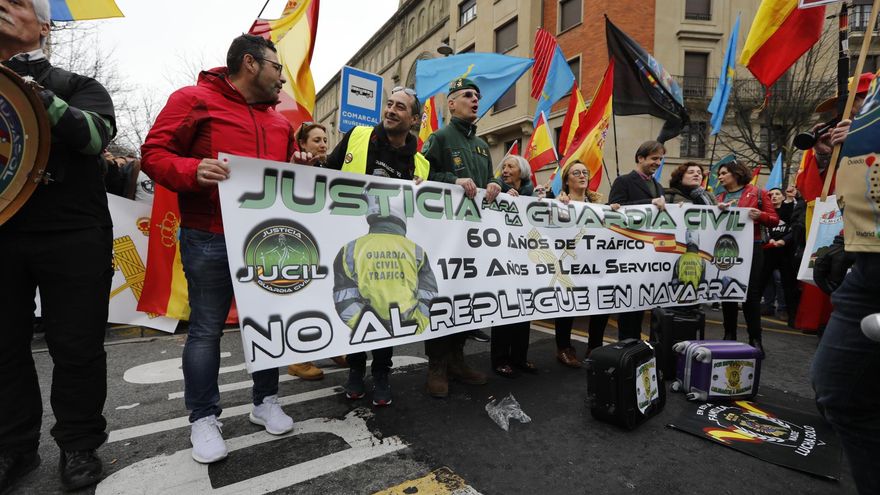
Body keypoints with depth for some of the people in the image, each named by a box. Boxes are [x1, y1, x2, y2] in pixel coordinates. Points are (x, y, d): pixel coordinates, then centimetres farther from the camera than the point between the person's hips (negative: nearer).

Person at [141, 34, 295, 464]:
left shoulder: (279, 122, 17)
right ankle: (203, 418, 19)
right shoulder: (194, 100, -2)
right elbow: (153, 154, -7)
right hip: (210, 240, -6)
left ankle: (266, 402, 28)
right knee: (207, 329, 3)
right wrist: (193, 170, -24)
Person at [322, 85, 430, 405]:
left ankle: (381, 374, 23)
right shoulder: (356, 138, 1)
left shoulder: (419, 164, 5)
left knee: (389, 307, 5)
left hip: (395, 246, 1)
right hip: (350, 238, -1)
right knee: (352, 306, 7)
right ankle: (356, 369, 27)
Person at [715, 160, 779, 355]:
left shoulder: (757, 193, 4)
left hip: (751, 248, -4)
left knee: (751, 293, -2)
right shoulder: (719, 198, 14)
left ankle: (755, 339, 5)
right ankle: (729, 335, 17)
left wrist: (760, 216, -19)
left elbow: (774, 220, 1)